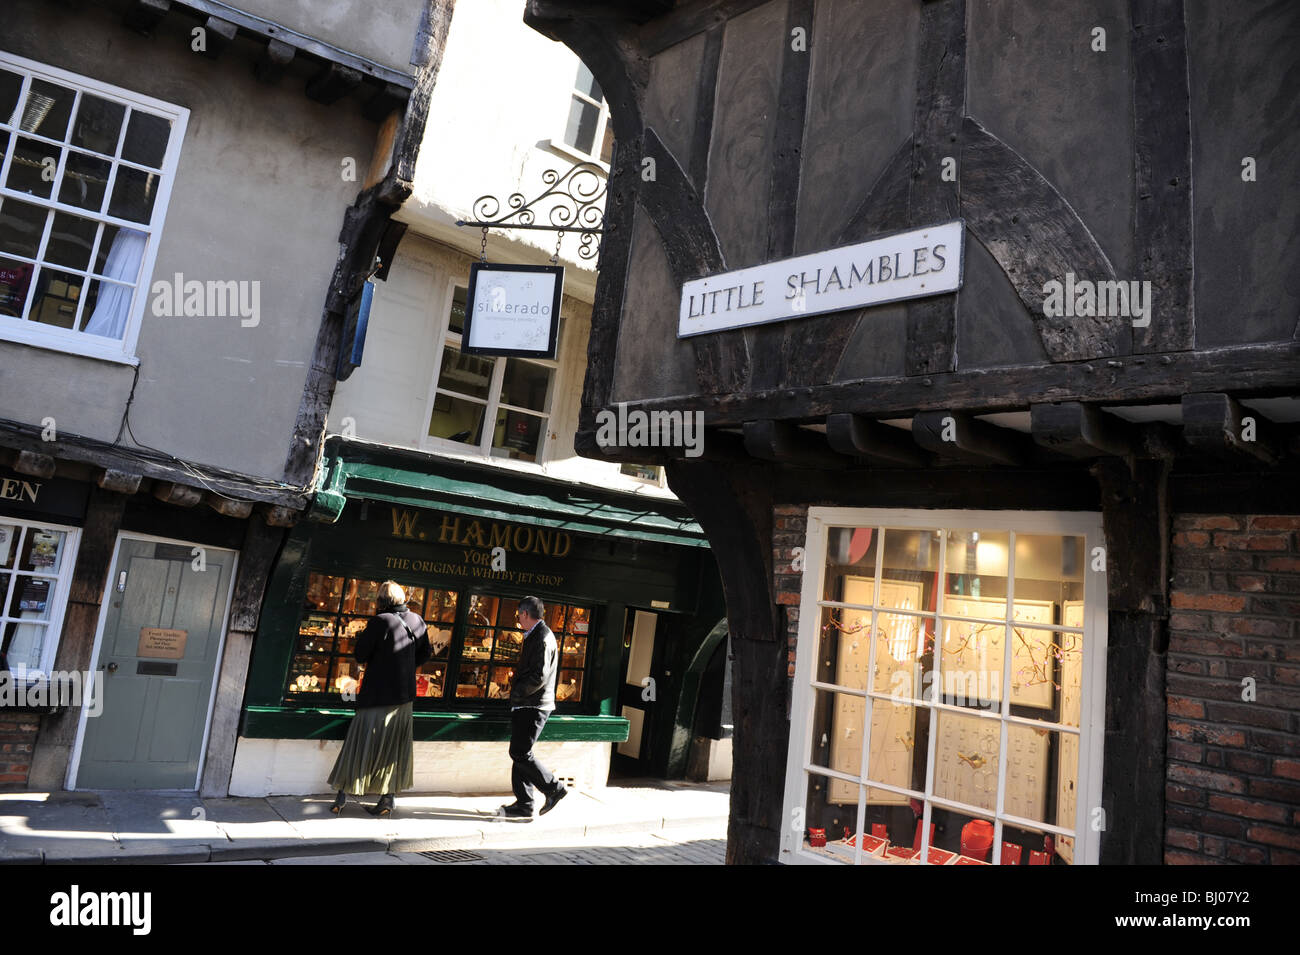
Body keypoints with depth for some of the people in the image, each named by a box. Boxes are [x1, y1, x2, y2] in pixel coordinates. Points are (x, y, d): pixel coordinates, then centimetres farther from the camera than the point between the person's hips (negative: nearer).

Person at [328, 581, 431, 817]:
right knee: (394, 748, 12)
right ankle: (387, 800, 15)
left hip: (378, 694, -5)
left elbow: (360, 655, -11)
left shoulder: (380, 621, -16)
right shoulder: (417, 621, 1)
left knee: (362, 743, 5)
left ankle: (342, 796, 11)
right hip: (405, 696, 5)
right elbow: (425, 653, 13)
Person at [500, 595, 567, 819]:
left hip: (534, 706, -10)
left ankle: (554, 789, 1)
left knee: (520, 753, -10)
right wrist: (517, 693, 13)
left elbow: (540, 676, -24)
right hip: (525, 706, 10)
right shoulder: (534, 636, 18)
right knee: (520, 754, 10)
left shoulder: (543, 638, -15)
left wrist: (517, 692, -14)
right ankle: (523, 805, 14)